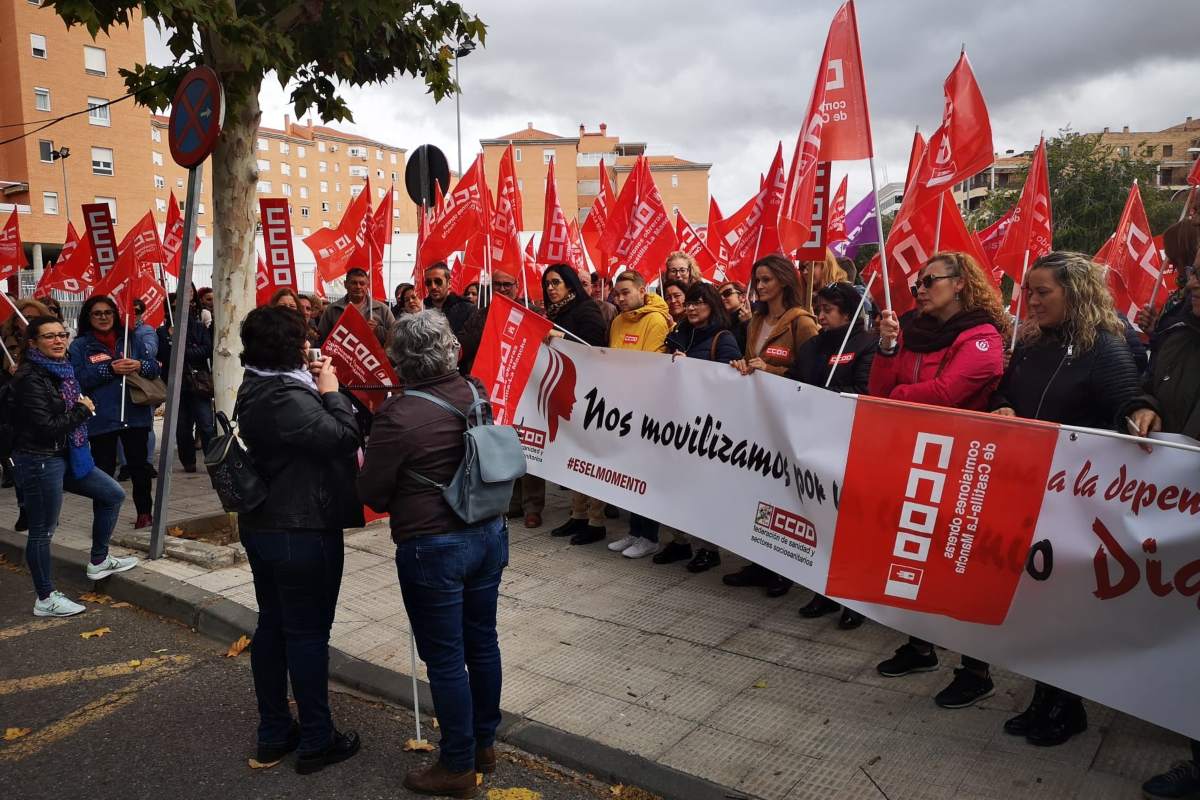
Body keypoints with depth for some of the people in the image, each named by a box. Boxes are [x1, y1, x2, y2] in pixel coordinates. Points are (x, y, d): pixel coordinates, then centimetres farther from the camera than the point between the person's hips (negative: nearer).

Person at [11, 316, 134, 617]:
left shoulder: (61, 370, 8)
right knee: (42, 531, 2)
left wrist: (83, 406, 3)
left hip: (65, 456, 9)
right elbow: (47, 426, -22)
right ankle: (46, 599, 14)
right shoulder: (29, 378, -18)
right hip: (40, 461, -9)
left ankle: (98, 561, 27)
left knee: (113, 494, 14)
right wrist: (82, 409, -10)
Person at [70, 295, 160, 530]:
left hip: (135, 414, 2)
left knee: (139, 465, 11)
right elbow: (78, 380, -9)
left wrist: (140, 366, -17)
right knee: (104, 470, 2)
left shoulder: (133, 339, 9)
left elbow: (155, 366, 5)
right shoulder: (80, 346, 1)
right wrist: (110, 370, -20)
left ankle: (145, 512, 24)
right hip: (100, 419, -2)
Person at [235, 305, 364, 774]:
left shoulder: (257, 390, 8)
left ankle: (274, 734, 29)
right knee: (308, 633, 2)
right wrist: (330, 391, -12)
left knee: (271, 625, 16)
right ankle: (316, 741, 14)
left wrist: (316, 388, 1)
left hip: (261, 525, 10)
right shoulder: (287, 398, -24)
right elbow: (345, 436, -25)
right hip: (302, 532, -10)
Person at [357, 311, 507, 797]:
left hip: (432, 547, -6)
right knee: (482, 643, 19)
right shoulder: (476, 394, -2)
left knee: (445, 660, 8)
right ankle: (485, 746, 36)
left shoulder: (398, 414, -20)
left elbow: (372, 492, -10)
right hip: (488, 534, 6)